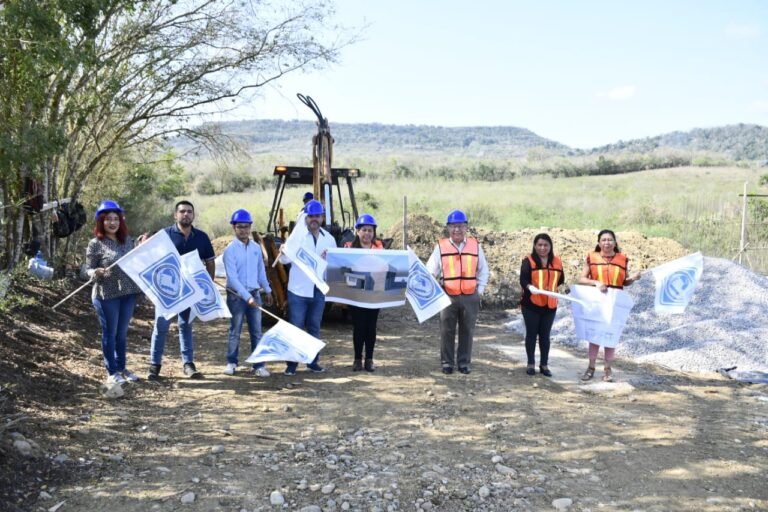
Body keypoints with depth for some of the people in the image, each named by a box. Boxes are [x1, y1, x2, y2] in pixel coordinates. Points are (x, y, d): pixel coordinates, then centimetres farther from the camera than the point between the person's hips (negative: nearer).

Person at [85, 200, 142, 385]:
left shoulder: (127, 240, 8)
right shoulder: (95, 244, -7)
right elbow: (88, 269, -6)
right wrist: (96, 273, -26)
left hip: (128, 293, 5)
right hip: (107, 295, -5)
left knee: (122, 332, 15)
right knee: (110, 333, 4)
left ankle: (122, 368, 27)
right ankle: (112, 372, 13)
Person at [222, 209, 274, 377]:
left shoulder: (256, 248, 6)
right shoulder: (230, 250, -10)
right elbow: (232, 277, -16)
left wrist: (267, 290, 18)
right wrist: (247, 297, -22)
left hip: (254, 294, 4)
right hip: (236, 295, -4)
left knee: (256, 331, 4)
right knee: (235, 331, 7)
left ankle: (258, 365, 9)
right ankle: (231, 363, 20)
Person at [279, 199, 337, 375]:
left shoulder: (329, 238, 7)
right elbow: (285, 259, -13)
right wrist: (283, 252, -36)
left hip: (318, 290, 3)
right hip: (298, 290, -3)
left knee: (314, 327, 13)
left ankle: (313, 361, 24)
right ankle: (292, 363, 9)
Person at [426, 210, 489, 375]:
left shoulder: (475, 246, 4)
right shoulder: (441, 246, 0)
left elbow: (483, 270, 11)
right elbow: (431, 271, 1)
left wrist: (480, 290, 5)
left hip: (470, 297, 1)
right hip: (448, 296, -1)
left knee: (467, 331, 8)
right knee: (447, 331, 5)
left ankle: (464, 362, 19)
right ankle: (447, 362, 16)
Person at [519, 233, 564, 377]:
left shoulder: (556, 262, 6)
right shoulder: (528, 261, -5)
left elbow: (560, 280, 13)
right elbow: (523, 280, -15)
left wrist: (552, 289, 1)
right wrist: (530, 286, -33)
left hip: (550, 305, 3)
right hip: (531, 304, -3)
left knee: (545, 335, 9)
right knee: (531, 334, 7)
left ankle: (544, 364, 18)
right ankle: (531, 364, 17)